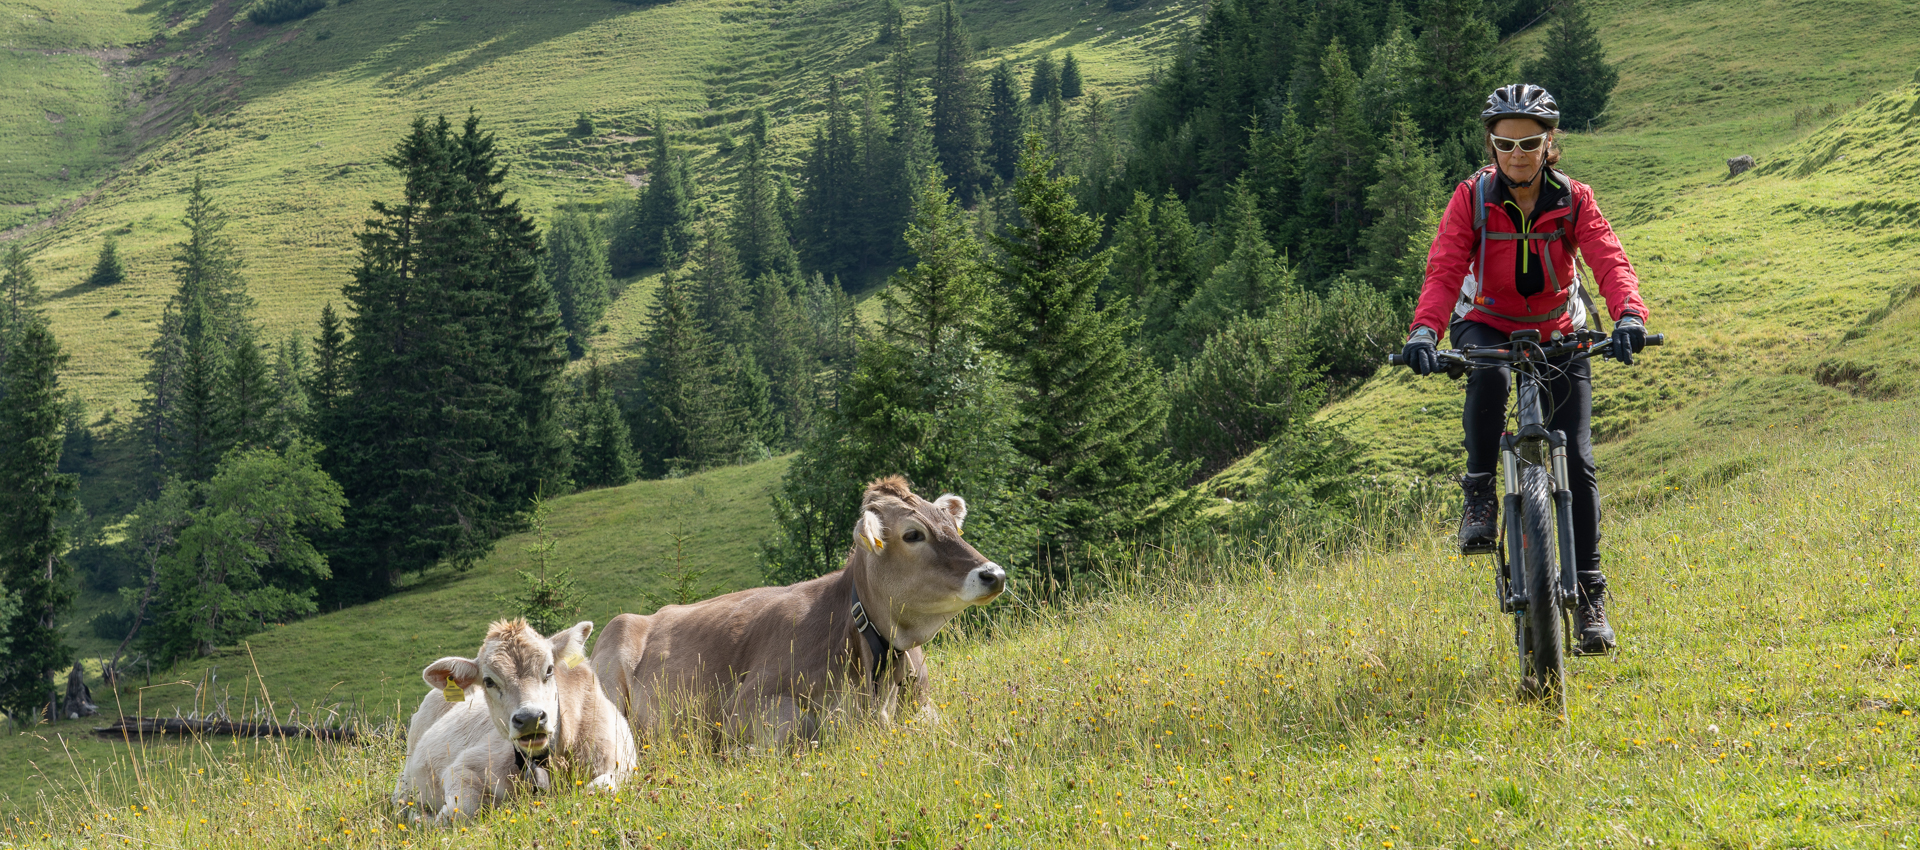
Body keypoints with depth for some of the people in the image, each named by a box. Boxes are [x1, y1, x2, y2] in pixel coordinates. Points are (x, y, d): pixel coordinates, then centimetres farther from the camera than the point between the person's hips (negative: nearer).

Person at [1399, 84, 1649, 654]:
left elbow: (1609, 261, -27)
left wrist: (1629, 316, -48)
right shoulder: (1473, 197, -16)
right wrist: (1424, 332, -44)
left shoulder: (1573, 200, -14)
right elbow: (1444, 270, -26)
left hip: (1558, 334, 1)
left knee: (1577, 463, -9)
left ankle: (1589, 592, 2)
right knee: (1488, 373, -39)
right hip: (1487, 326, -1)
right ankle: (1480, 493, -22)